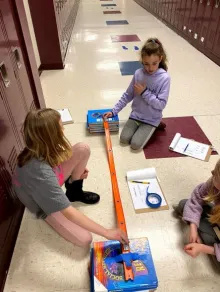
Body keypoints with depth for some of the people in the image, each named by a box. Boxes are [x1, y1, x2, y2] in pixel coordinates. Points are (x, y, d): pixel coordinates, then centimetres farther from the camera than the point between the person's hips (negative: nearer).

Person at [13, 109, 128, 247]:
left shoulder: (42, 148, -23)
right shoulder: (40, 172, -44)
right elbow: (69, 214, -38)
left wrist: (78, 168, -4)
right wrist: (107, 232, -31)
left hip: (53, 180, 6)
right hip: (44, 203, -6)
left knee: (83, 149, -15)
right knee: (85, 239, -19)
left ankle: (74, 192, 8)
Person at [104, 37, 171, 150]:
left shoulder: (164, 78, -18)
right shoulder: (138, 74, -6)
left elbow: (161, 104, -18)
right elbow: (127, 95, 3)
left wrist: (144, 92, -22)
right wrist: (114, 111, 0)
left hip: (151, 119, -4)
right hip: (135, 115, 4)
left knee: (135, 144, -14)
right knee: (124, 139, -9)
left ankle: (154, 127, 10)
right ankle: (141, 128, 16)